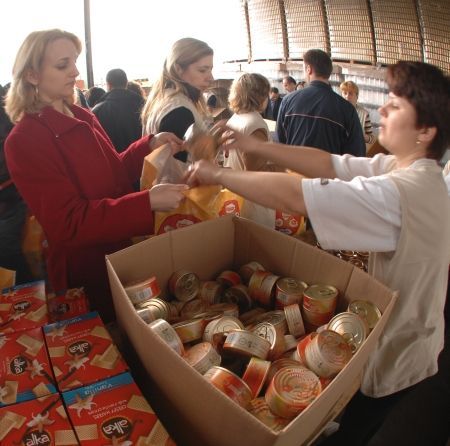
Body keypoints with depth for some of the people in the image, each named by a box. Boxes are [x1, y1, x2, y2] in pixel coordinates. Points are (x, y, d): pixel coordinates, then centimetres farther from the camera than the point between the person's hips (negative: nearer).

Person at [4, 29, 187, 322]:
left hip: (120, 254, 7)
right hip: (84, 276, -7)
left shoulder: (84, 118, 4)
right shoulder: (24, 142, -20)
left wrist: (149, 145, -4)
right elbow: (69, 223, -26)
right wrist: (148, 202, -34)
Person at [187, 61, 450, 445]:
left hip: (399, 368, -7)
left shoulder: (403, 192, -34)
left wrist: (218, 174, -24)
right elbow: (331, 164, -7)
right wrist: (255, 146, -13)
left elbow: (292, 196, -37)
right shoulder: (404, 167, -5)